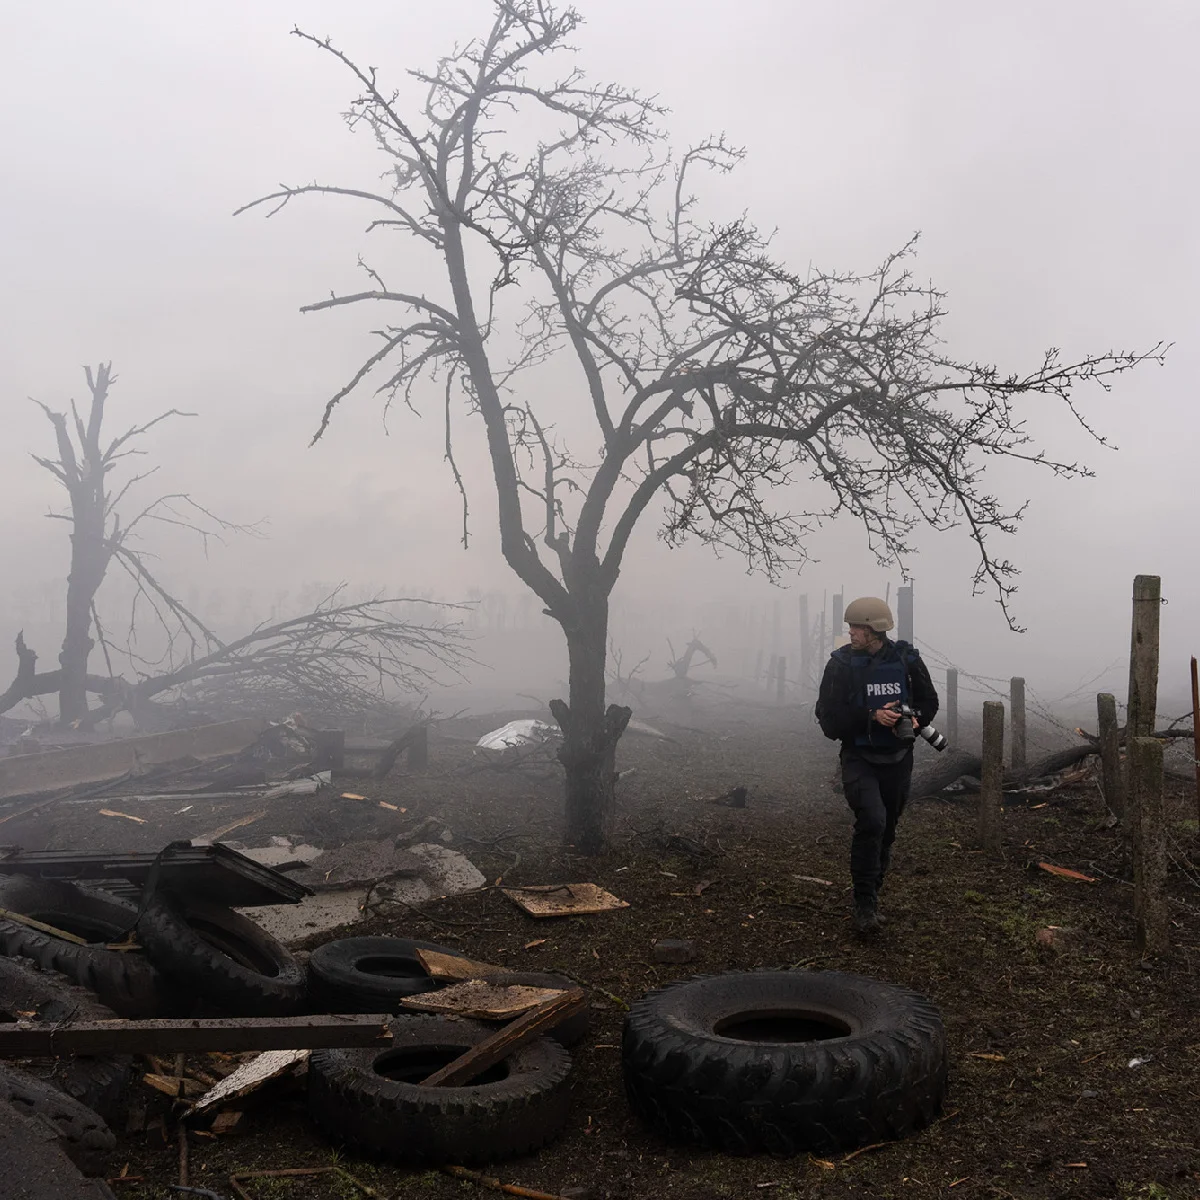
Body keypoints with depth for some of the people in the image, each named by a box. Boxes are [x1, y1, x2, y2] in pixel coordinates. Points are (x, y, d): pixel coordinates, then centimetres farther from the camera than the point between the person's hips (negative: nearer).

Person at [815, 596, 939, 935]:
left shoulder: (906, 659, -3)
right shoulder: (841, 664, -9)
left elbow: (929, 700, 8)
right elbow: (828, 715, -12)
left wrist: (915, 719, -14)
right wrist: (872, 716, -24)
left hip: (898, 758, 3)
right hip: (859, 758, -3)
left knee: (886, 830, 14)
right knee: (872, 821, -23)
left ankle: (871, 894, 34)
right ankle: (865, 905, -13)